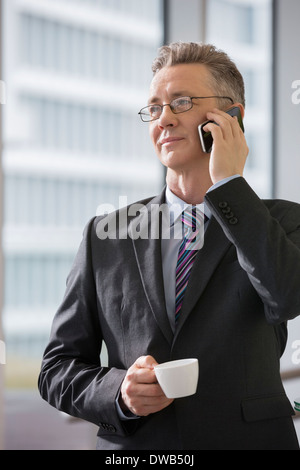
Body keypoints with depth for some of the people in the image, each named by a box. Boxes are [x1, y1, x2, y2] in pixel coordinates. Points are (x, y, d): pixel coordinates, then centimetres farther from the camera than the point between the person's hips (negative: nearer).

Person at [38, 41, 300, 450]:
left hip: (251, 439, -1)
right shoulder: (106, 234, 4)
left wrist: (229, 183, -15)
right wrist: (118, 391, -15)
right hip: (131, 444, 1)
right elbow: (57, 369, 5)